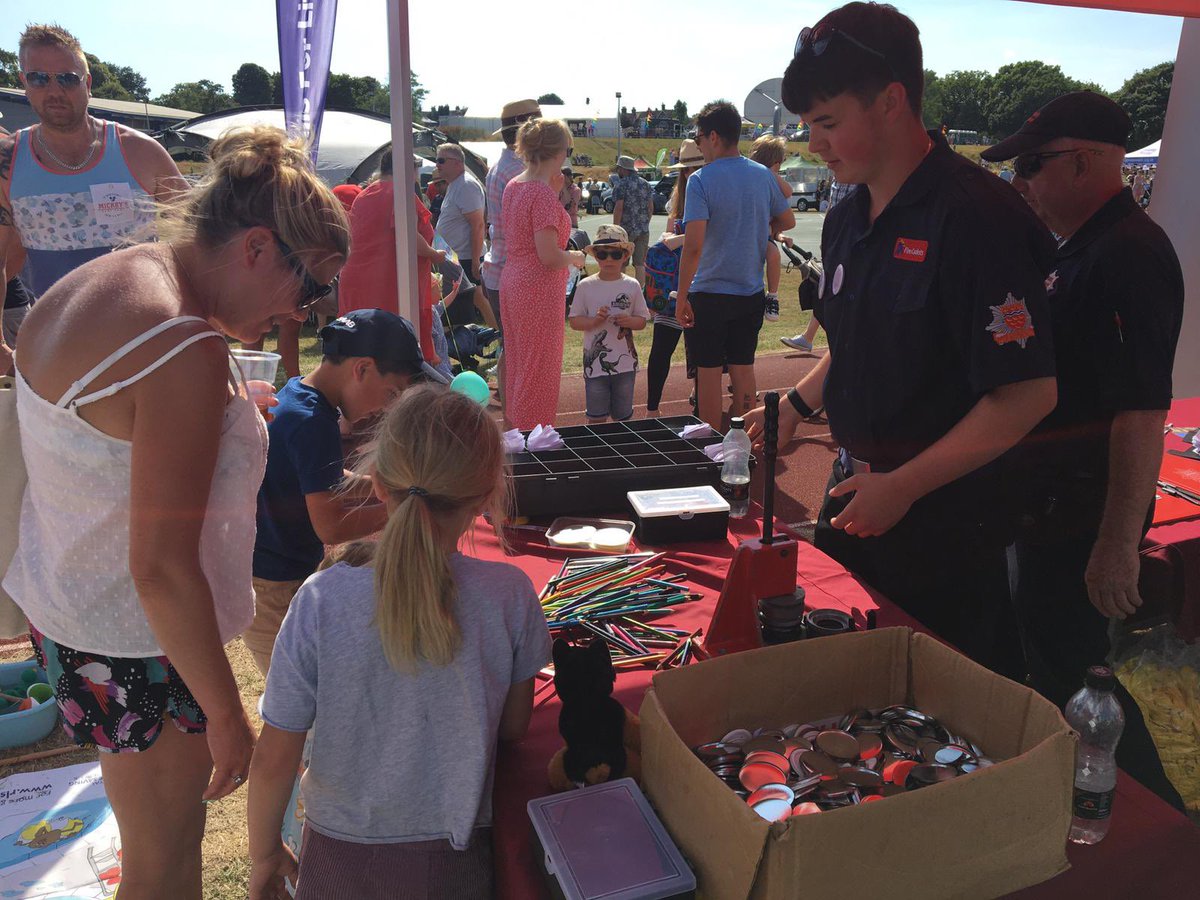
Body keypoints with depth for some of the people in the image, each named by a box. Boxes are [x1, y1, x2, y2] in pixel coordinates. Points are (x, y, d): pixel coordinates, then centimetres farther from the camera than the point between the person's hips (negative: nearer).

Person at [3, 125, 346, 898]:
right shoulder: (185, 354, -28)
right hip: (134, 649, -9)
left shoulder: (87, 286, 2)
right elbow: (162, 567, -27)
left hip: (64, 606, 9)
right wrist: (226, 714, -18)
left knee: (165, 836, 27)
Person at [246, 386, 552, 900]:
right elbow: (514, 728, -4)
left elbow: (274, 761, -13)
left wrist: (263, 855, 4)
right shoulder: (510, 595, -18)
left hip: (340, 857, 0)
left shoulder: (321, 600, -21)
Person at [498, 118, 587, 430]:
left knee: (517, 366, 19)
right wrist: (575, 257, -4)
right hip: (538, 291, -9)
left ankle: (515, 430, 32)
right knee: (539, 371, 1)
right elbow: (548, 256, -24)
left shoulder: (513, 186, 8)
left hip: (512, 284, 9)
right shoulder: (543, 194, -19)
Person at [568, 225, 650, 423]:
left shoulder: (632, 286, 1)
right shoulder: (586, 286, -2)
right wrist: (595, 320, -19)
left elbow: (642, 321, 5)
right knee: (596, 417, 3)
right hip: (595, 361, -1)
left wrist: (629, 321, -16)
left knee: (623, 416, 12)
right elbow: (574, 321, -2)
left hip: (625, 362, 2)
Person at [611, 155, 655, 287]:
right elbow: (651, 207, 12)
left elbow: (619, 208, -16)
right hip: (643, 230, 5)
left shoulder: (621, 185, -8)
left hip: (626, 229, -5)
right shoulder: (645, 183, 11)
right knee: (640, 263, 6)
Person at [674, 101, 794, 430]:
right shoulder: (764, 175, 1)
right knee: (743, 368, 15)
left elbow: (693, 245, -22)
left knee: (709, 372, 7)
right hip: (751, 292, 5)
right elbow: (787, 221, 15)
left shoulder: (701, 180, -15)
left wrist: (681, 297, -15)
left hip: (710, 294, -5)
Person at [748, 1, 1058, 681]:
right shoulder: (848, 221, 7)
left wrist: (903, 486, -20)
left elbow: (1028, 391, -22)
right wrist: (796, 407, 8)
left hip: (946, 515, -7)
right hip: (856, 491, 8)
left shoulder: (975, 214, -20)